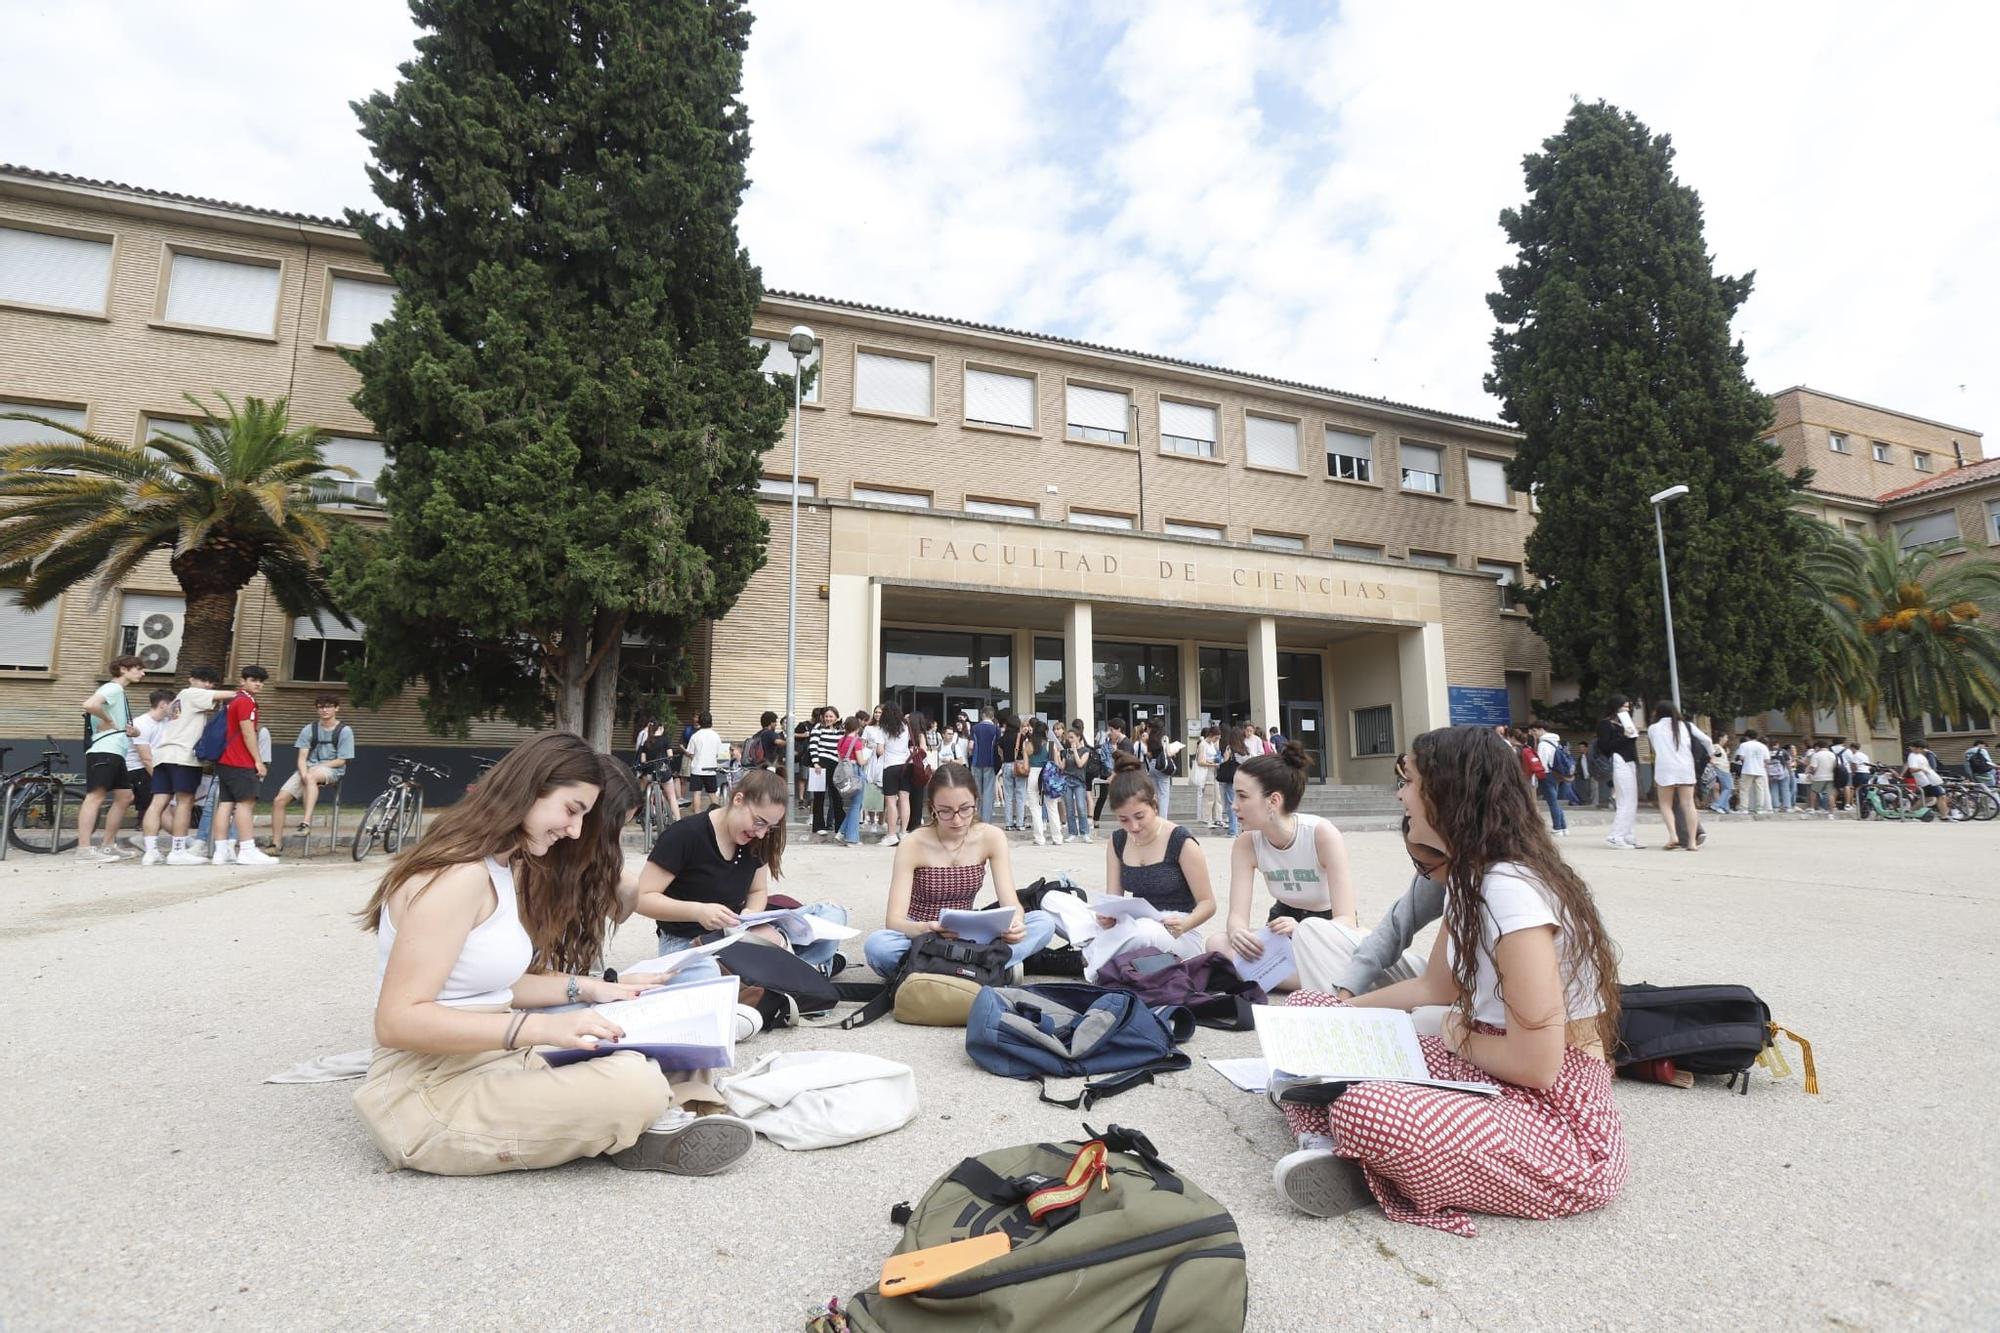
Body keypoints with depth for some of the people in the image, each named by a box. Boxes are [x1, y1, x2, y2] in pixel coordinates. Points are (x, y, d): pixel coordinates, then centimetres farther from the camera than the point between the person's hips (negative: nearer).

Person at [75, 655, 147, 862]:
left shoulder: (119, 692, 23)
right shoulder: (112, 688, -7)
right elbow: (89, 705, -28)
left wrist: (133, 731, 5)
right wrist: (108, 722, -13)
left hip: (117, 752, 10)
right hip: (104, 751, -10)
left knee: (124, 797, 12)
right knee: (95, 796, -12)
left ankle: (108, 845, 18)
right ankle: (84, 849, -13)